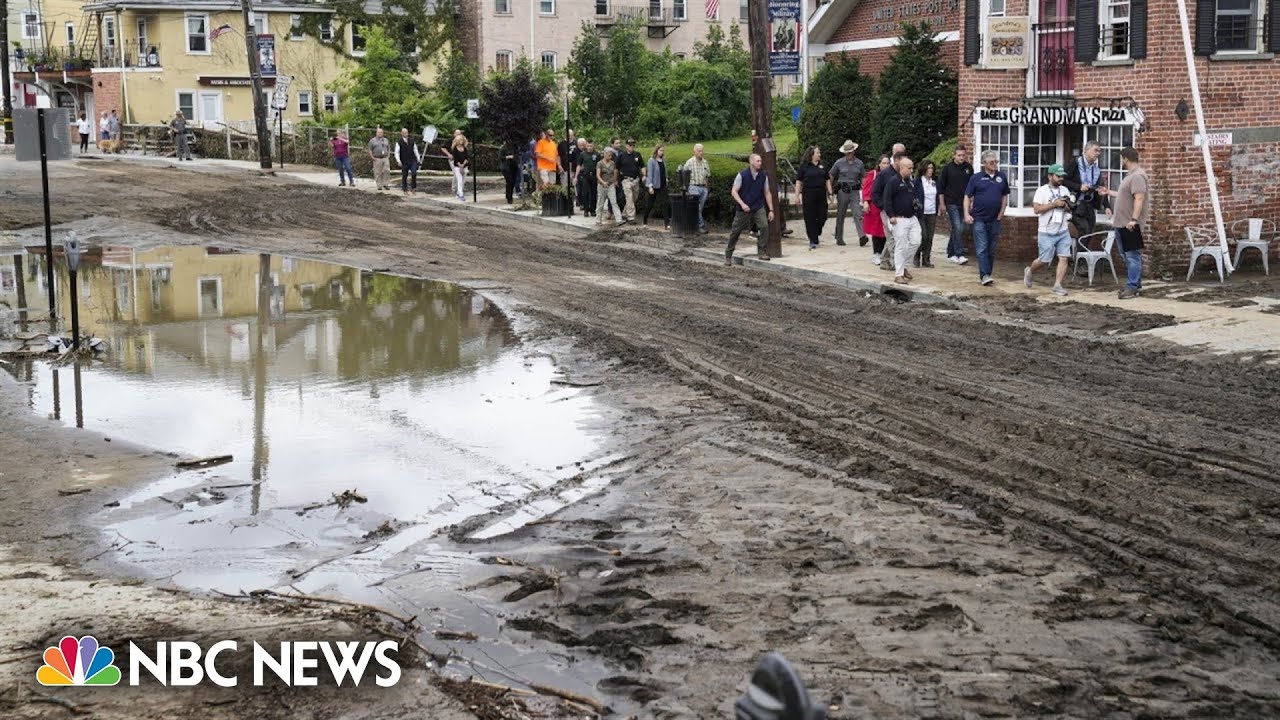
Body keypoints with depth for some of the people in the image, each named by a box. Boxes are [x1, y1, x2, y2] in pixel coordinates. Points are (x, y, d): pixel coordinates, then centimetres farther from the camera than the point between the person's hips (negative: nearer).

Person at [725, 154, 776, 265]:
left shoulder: (763, 176, 1)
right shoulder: (742, 175, -10)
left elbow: (767, 193, 8)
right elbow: (734, 191, -9)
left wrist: (771, 210, 5)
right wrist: (742, 204, -22)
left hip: (758, 208, 2)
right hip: (743, 209, -2)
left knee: (764, 226, -18)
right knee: (735, 231, 4)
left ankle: (761, 252, -5)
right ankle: (728, 255, 20)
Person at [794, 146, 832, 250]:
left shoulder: (822, 166, 12)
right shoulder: (804, 166, -1)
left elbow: (827, 180, 15)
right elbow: (799, 182, -1)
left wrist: (830, 193, 9)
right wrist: (797, 195, -7)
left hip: (821, 194, 4)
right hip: (808, 194, -4)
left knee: (822, 217, 1)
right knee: (810, 218, -2)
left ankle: (816, 233, 27)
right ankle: (813, 241, 3)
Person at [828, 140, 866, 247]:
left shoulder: (859, 163, 5)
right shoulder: (839, 163, 1)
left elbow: (862, 178, 14)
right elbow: (831, 177, 10)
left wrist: (863, 190, 6)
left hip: (854, 191, 0)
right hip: (842, 191, 0)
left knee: (858, 214, -11)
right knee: (840, 215, 7)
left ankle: (862, 237, -19)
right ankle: (839, 238, 17)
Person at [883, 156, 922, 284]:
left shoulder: (911, 182, 14)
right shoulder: (893, 181, -11)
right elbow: (887, 199, -15)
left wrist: (917, 213, 18)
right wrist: (891, 215, -19)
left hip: (912, 218, 8)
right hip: (899, 219, -8)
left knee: (915, 242, 4)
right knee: (901, 247, -5)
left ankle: (902, 265, 22)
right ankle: (898, 274, 1)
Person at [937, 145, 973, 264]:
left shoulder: (968, 168, 6)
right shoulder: (948, 168, -3)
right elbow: (940, 187, 2)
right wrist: (942, 204, -1)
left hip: (963, 203, 4)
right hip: (951, 203, -4)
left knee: (963, 228, 8)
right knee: (957, 228, -13)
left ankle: (950, 254, 19)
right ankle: (959, 255, -15)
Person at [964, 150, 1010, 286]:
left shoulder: (1002, 177, 8)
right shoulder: (976, 178, -1)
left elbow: (1005, 196, 15)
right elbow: (967, 197, 0)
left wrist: (1002, 212, 3)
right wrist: (967, 214, -10)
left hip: (995, 219, 4)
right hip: (979, 219, -4)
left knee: (991, 249, 8)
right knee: (982, 248, -9)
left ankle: (986, 274, 17)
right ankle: (984, 275, -13)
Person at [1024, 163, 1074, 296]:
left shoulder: (1065, 190, 10)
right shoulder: (1042, 190, -8)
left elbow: (1070, 209, 18)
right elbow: (1037, 209, -17)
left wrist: (1067, 206, -6)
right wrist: (1054, 204, -22)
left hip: (1063, 232, 5)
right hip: (1046, 233, -5)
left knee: (1064, 258, -7)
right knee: (1044, 260, 3)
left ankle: (1057, 285, -3)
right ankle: (1029, 271, 32)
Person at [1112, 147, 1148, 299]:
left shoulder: (1138, 176, -16)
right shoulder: (1130, 175, 18)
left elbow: (1139, 199, -25)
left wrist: (1134, 219, -30)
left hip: (1131, 225, -11)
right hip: (1122, 224, 11)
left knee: (1132, 257, -8)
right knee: (1128, 257, 15)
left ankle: (1132, 288, -8)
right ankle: (1135, 284, 22)